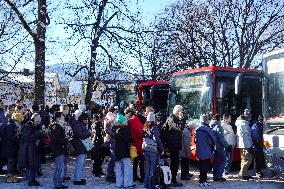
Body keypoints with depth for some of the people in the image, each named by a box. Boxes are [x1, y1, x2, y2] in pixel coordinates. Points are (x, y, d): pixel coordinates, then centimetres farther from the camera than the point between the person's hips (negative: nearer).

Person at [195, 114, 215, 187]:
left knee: (202, 167, 16)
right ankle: (203, 181, 5)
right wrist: (212, 148, 4)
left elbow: (195, 141, 12)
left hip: (199, 152, 7)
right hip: (206, 152, -7)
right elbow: (212, 141, -14)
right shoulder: (208, 129, -18)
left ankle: (202, 180, 25)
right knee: (205, 167, 2)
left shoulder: (198, 130, 4)